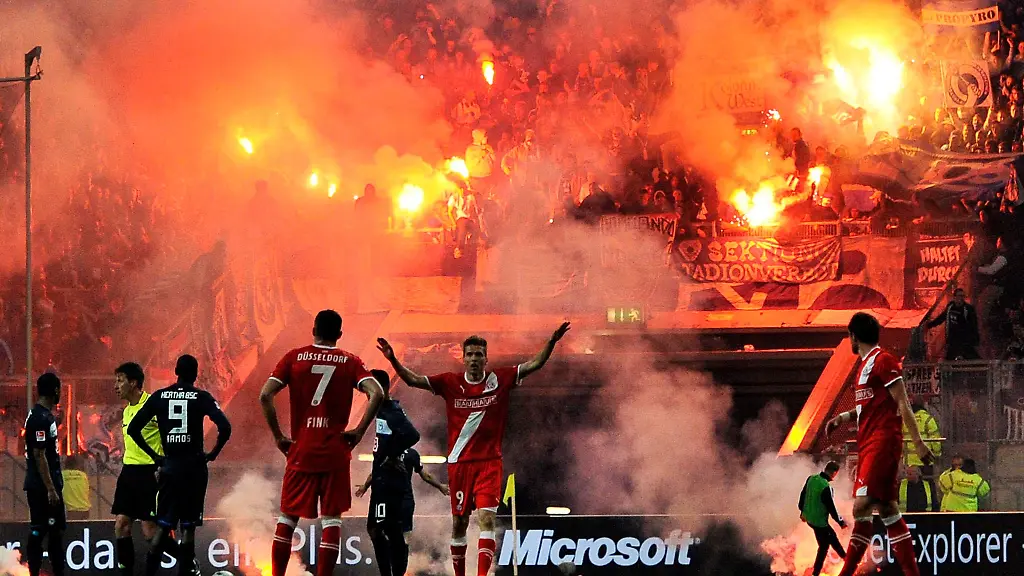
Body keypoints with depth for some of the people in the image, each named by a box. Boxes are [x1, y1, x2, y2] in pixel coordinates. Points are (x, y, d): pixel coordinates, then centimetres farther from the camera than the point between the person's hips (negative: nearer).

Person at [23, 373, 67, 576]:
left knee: (56, 530, 12)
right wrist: (50, 489, -21)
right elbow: (39, 455, -20)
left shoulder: (45, 415, 13)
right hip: (41, 488, -10)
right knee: (38, 532, -6)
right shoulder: (40, 418, -17)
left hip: (51, 485, 10)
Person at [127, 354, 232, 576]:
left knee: (163, 526, 8)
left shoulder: (159, 397, 4)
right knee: (188, 527, 2)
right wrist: (212, 454, -1)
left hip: (169, 466, 2)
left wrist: (154, 456, 9)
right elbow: (225, 427, -15)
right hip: (194, 466, -2)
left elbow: (133, 429, 3)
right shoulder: (201, 397, -4)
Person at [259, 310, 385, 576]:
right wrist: (359, 431, -5)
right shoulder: (350, 362, 2)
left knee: (288, 518, 11)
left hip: (300, 451, 1)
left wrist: (278, 436, 1)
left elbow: (265, 396, -6)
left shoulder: (294, 357, 3)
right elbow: (376, 394, -13)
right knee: (331, 518, 2)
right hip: (335, 452, -1)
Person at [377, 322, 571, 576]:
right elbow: (413, 379, -3)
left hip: (489, 462, -2)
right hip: (459, 462, 2)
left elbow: (535, 364, -4)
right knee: (459, 523, 10)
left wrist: (552, 342, -18)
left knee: (486, 518, -17)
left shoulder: (500, 380, -1)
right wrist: (393, 360, -17)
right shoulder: (450, 383, 0)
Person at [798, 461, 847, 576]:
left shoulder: (811, 479, -4)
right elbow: (831, 508, -21)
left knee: (832, 536, 28)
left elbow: (803, 495, 11)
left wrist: (803, 511, 27)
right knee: (823, 547, 7)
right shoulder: (826, 487, -29)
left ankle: (844, 557, 45)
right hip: (820, 521, -9)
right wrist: (840, 521, -5)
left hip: (809, 518, 9)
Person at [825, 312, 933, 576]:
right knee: (887, 510, 6)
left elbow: (902, 404, -12)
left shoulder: (883, 361, -8)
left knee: (861, 507, -16)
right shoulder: (866, 365, 20)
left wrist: (918, 442, -15)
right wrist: (844, 417, 17)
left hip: (882, 442, -10)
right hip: (868, 444, 10)